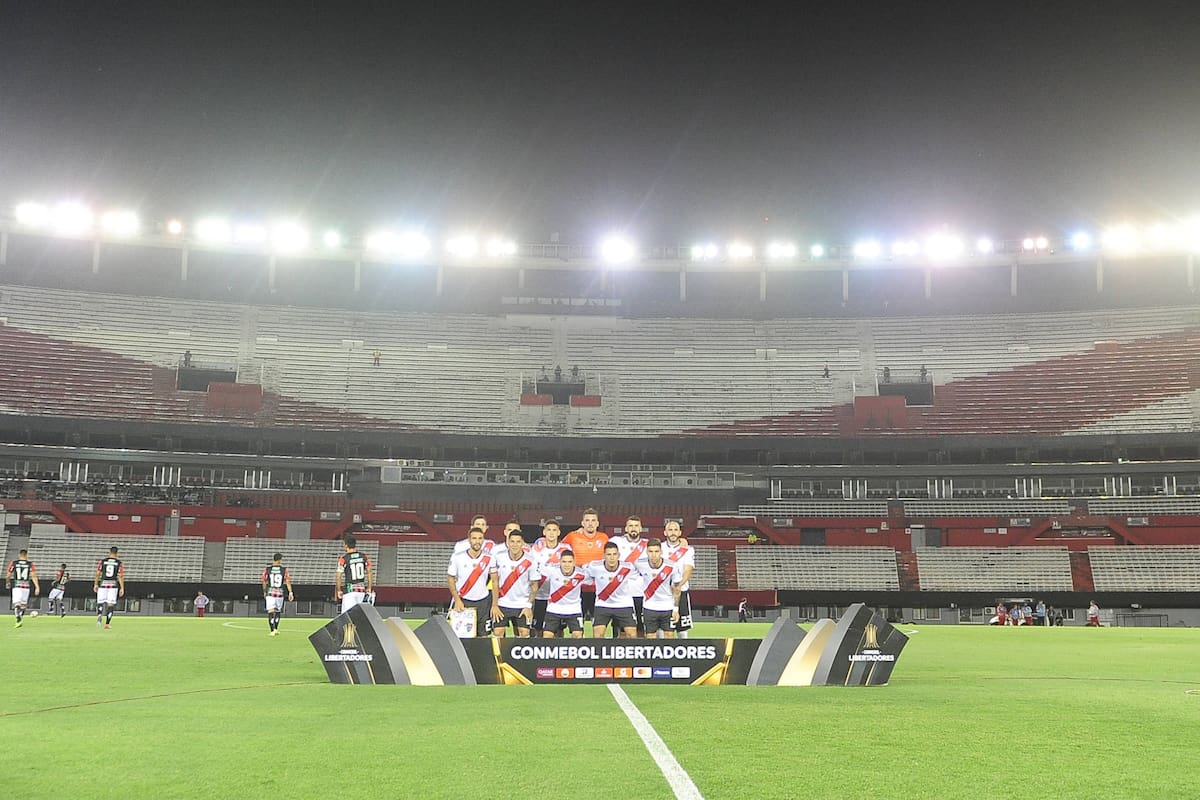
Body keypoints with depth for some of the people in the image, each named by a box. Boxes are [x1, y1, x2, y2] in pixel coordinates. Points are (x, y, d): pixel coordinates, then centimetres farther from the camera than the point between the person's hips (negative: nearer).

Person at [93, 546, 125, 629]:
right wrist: (122, 588, -3)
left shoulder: (102, 561, 3)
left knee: (100, 602, 8)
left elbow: (98, 574, 2)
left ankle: (99, 614, -24)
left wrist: (95, 584, 12)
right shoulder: (120, 563, -1)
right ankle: (107, 624, 3)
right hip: (113, 585, -1)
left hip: (103, 584, 1)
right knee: (111, 604, 5)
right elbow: (120, 576, -5)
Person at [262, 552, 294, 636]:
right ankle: (276, 629, 20)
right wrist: (290, 593, -3)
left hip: (270, 593, -1)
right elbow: (288, 582, -6)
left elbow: (264, 582, 7)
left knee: (271, 612, -2)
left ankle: (272, 631, -9)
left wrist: (264, 592, 21)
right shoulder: (284, 570, -1)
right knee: (278, 612, 18)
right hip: (280, 593, 1)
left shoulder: (267, 569, 0)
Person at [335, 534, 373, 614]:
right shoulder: (364, 557, 3)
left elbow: (338, 577, -7)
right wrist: (369, 588, 16)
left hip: (349, 590, -5)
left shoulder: (343, 559, -9)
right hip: (362, 590, 5)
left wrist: (339, 590, 7)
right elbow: (369, 573, 7)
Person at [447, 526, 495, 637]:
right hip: (462, 601, -1)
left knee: (484, 636, 1)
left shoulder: (489, 558, -3)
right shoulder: (457, 557, -7)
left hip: (483, 603, 1)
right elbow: (450, 579, 1)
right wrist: (457, 600, -10)